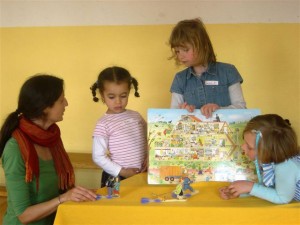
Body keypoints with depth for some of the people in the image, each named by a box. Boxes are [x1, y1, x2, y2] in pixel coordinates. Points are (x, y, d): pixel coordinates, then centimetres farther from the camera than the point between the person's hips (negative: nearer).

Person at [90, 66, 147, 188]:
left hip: (141, 175, 5)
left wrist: (148, 158, 1)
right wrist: (121, 171, -14)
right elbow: (98, 157, -12)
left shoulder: (136, 116, 4)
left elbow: (146, 139, 16)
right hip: (116, 178, -5)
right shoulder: (103, 124, -12)